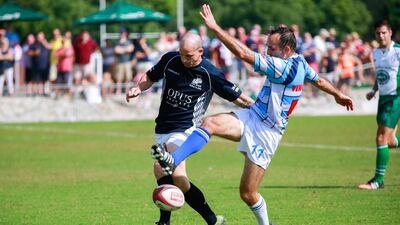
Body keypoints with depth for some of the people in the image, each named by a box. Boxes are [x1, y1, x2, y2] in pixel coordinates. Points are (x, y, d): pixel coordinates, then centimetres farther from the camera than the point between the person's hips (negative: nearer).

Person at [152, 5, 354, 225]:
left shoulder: (284, 67, -24)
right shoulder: (300, 63, 5)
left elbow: (243, 53, -31)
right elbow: (319, 80, 25)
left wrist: (214, 27, -28)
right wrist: (338, 95, 45)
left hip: (264, 133, -9)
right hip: (250, 116, 9)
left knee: (248, 193, -2)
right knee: (210, 123, -20)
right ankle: (173, 160, -32)